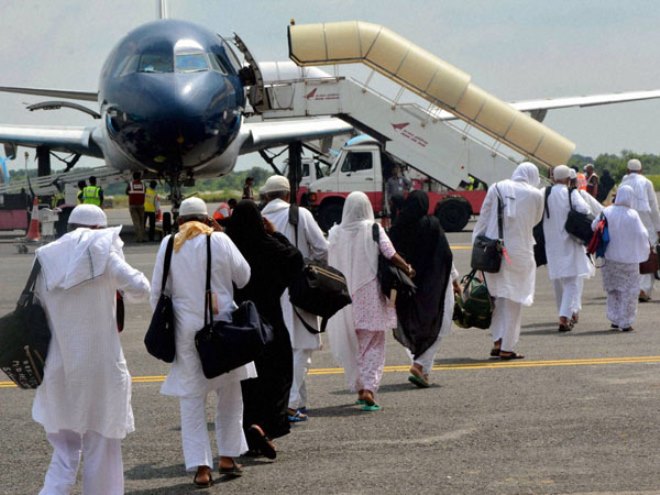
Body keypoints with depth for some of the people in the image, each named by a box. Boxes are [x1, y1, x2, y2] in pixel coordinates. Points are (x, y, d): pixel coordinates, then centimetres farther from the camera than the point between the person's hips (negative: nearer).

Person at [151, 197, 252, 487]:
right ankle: (228, 456, 18)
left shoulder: (169, 245, 0)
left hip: (186, 327, 0)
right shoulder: (221, 241, -3)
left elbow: (157, 292, 4)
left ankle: (200, 466, -1)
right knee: (230, 392, 17)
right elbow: (243, 277, 6)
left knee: (191, 398, 5)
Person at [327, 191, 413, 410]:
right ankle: (369, 387, -16)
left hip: (345, 296, 3)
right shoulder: (374, 230, -7)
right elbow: (391, 255, -12)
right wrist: (408, 269, 4)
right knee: (373, 346, 1)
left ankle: (359, 388, 21)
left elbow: (328, 263, 1)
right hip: (370, 296, -3)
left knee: (352, 345, 16)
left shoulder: (336, 233, 0)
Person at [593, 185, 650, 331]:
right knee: (628, 289, 6)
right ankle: (625, 323, 4)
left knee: (613, 289, 18)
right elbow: (642, 235, -16)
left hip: (610, 256, 4)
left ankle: (615, 319, 19)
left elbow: (594, 226, 3)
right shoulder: (632, 215, -15)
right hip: (628, 257, -4)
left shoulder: (607, 212, -5)